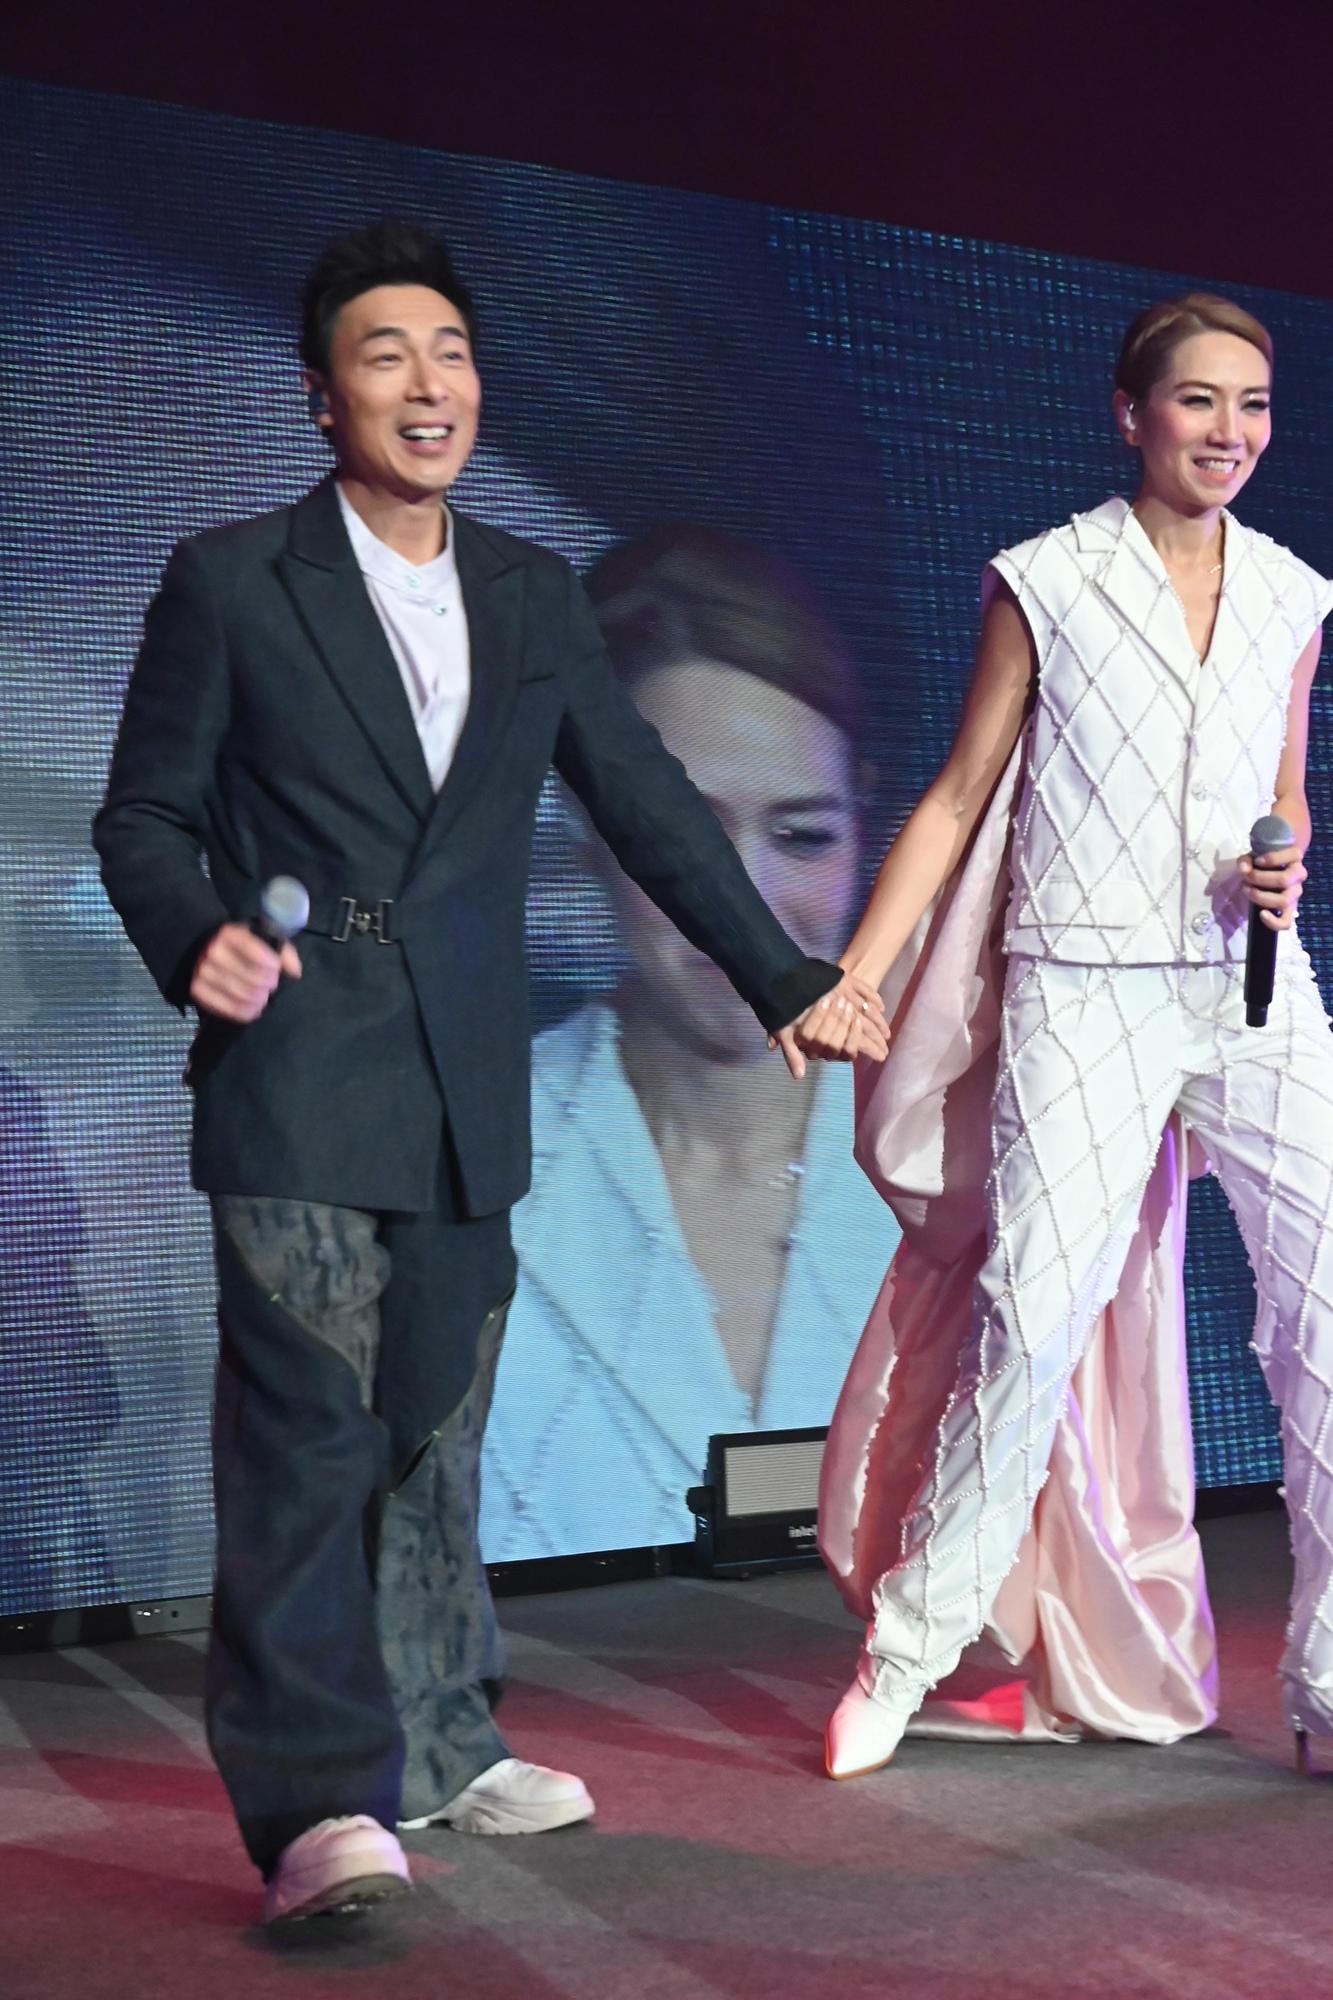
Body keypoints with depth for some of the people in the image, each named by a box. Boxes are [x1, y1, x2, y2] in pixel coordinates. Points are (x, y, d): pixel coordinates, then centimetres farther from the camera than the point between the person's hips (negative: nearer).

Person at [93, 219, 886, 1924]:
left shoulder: (534, 600, 14)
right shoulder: (229, 583, 1)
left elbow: (649, 807, 17)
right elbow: (143, 815, 3)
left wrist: (785, 981, 15)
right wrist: (196, 935, -18)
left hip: (466, 1090, 5)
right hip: (297, 1082, -5)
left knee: (434, 1432, 11)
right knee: (306, 1432, -9)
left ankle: (434, 1752, 21)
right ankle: (320, 1803, -7)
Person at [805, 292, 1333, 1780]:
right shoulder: (1045, 583, 2)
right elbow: (957, 799, 4)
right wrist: (849, 977, -3)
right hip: (1086, 990, -4)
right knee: (1032, 1316, -8)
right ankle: (908, 1654, 9)